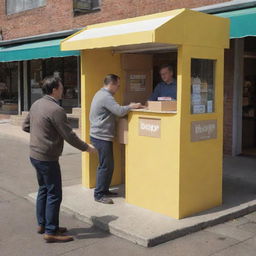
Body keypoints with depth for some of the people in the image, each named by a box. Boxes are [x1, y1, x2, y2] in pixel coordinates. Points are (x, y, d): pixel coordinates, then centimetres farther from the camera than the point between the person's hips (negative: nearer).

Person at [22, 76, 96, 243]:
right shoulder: (56, 110, -21)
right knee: (54, 194, -1)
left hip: (35, 155, 9)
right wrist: (86, 147, -6)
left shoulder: (36, 104, 6)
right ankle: (51, 232, 5)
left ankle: (42, 224, 30)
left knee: (44, 189, 19)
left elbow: (26, 126, 17)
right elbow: (69, 136, -19)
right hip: (48, 158, -9)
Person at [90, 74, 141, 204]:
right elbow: (120, 111, -25)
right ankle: (99, 195, 2)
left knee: (108, 165, 16)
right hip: (102, 136, -11)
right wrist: (132, 106, -11)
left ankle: (104, 190, 25)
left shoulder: (101, 94, 16)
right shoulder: (106, 97, -18)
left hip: (99, 135, 11)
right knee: (105, 166, -5)